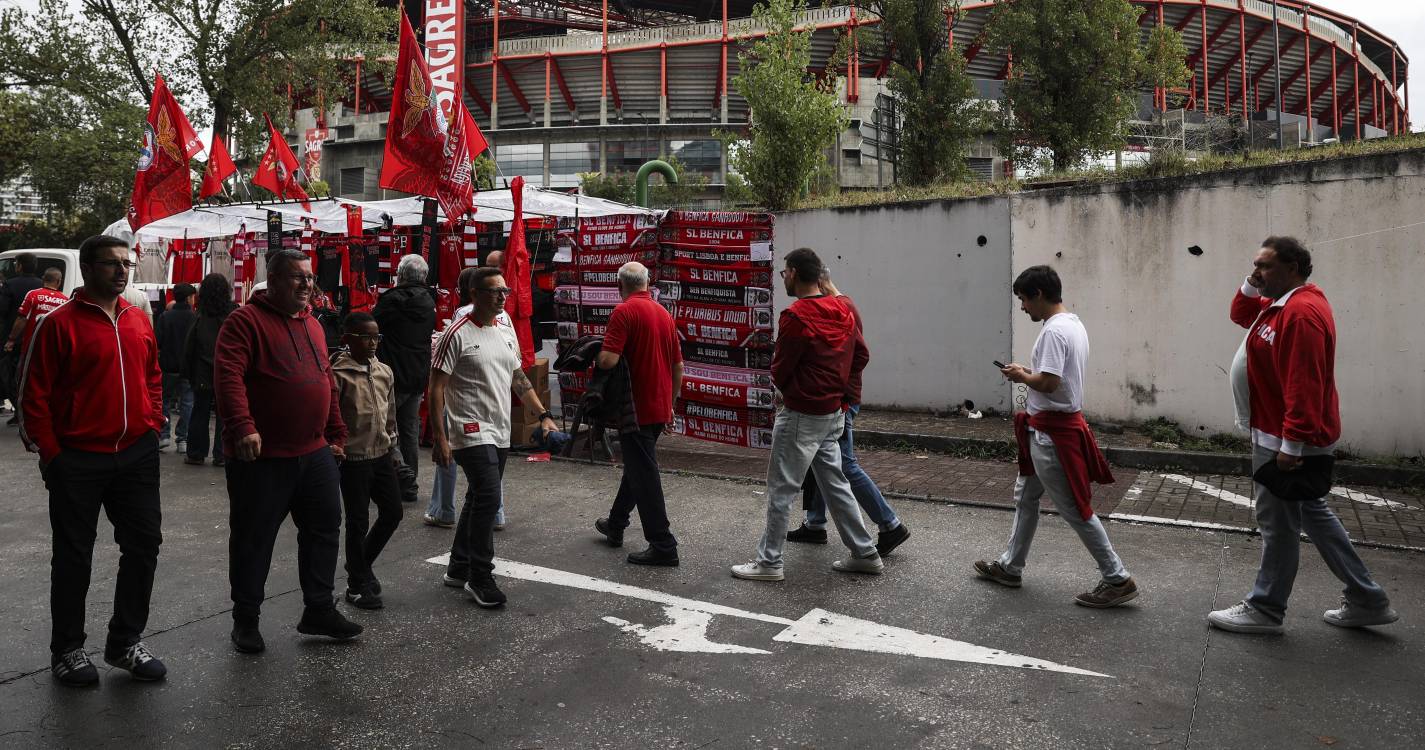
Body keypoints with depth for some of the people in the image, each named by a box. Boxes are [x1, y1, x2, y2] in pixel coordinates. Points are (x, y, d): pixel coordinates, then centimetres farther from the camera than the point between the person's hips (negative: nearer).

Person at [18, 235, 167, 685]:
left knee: (144, 545, 9)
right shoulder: (59, 323, -9)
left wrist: (152, 427, 8)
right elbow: (34, 395, -9)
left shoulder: (139, 321, 7)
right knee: (74, 556, 8)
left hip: (137, 455, 5)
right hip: (78, 460, -5)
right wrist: (51, 454, -9)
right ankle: (67, 650, 25)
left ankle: (124, 643, 24)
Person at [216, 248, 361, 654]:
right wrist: (242, 427, -31)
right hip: (261, 457, -7)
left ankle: (319, 609, 23)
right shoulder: (245, 320, -9)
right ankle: (246, 620, 20)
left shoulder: (312, 324, 14)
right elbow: (228, 375, -21)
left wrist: (336, 434, 18)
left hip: (315, 453, 7)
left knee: (324, 529, 11)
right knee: (253, 538, 5)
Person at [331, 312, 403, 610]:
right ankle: (357, 585, 18)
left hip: (382, 456, 6)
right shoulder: (338, 374, -13)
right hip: (354, 459, -6)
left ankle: (361, 564, 32)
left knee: (393, 512, 10)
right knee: (358, 522, 3)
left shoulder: (384, 372, 7)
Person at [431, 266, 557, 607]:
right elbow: (436, 388, -12)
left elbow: (519, 379, 20)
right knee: (488, 498, -15)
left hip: (500, 433, 8)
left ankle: (458, 569, 27)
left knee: (479, 499, 14)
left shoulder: (507, 332, 11)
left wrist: (544, 415, 11)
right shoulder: (457, 334, -11)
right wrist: (439, 438, -16)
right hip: (471, 432, -8)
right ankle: (480, 577, -2)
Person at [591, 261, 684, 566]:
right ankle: (615, 524, 38)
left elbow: (607, 360, -23)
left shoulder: (625, 311, -14)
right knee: (637, 466, 21)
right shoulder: (664, 313, 9)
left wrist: (596, 355, 0)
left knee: (644, 475, -2)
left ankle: (663, 546, 1)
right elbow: (678, 366, 13)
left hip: (636, 408, -8)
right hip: (660, 408, 8)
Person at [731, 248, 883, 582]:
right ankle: (865, 554, 22)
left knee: (781, 490, 2)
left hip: (801, 415, -8)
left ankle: (769, 562, 10)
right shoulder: (843, 310, 6)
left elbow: (779, 370, -12)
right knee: (834, 483, 17)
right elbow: (861, 355, 14)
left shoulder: (796, 316, -18)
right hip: (833, 413, 8)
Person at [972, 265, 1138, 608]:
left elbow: (1049, 383, -28)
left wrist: (1020, 375, -10)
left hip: (1050, 432, -11)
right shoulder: (1074, 324, 11)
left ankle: (1117, 579, 8)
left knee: (1073, 508, -1)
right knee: (1025, 497, 19)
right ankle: (1010, 567, 29)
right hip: (1057, 426, 11)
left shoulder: (1054, 330, -21)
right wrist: (1030, 371, 9)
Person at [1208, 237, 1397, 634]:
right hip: (1283, 433, 11)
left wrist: (1291, 444, -27)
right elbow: (1241, 316, 25)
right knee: (1312, 513, 19)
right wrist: (1251, 286, 5)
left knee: (1278, 522, 1)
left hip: (1286, 438, -11)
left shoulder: (1301, 312, -22)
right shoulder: (1282, 304, 10)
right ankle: (1367, 601, 27)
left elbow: (1304, 385, -27)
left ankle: (1264, 609, 14)